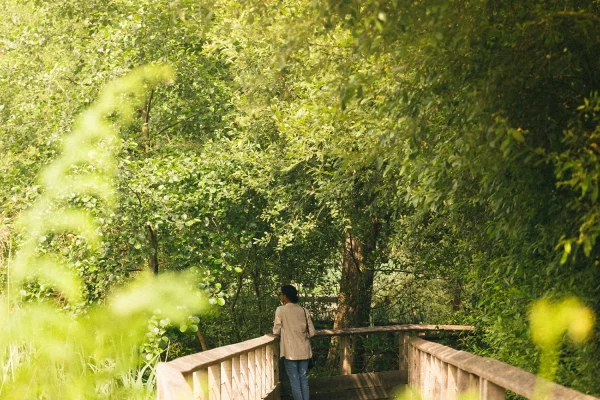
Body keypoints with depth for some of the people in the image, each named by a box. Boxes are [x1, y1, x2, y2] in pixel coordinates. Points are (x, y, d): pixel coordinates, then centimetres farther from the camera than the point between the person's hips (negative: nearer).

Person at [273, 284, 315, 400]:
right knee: (304, 379, 9)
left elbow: (276, 331, -4)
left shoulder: (281, 310, -9)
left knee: (294, 380, 2)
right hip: (304, 350, 4)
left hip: (290, 351, -4)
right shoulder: (304, 311, 3)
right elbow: (311, 333, 3)